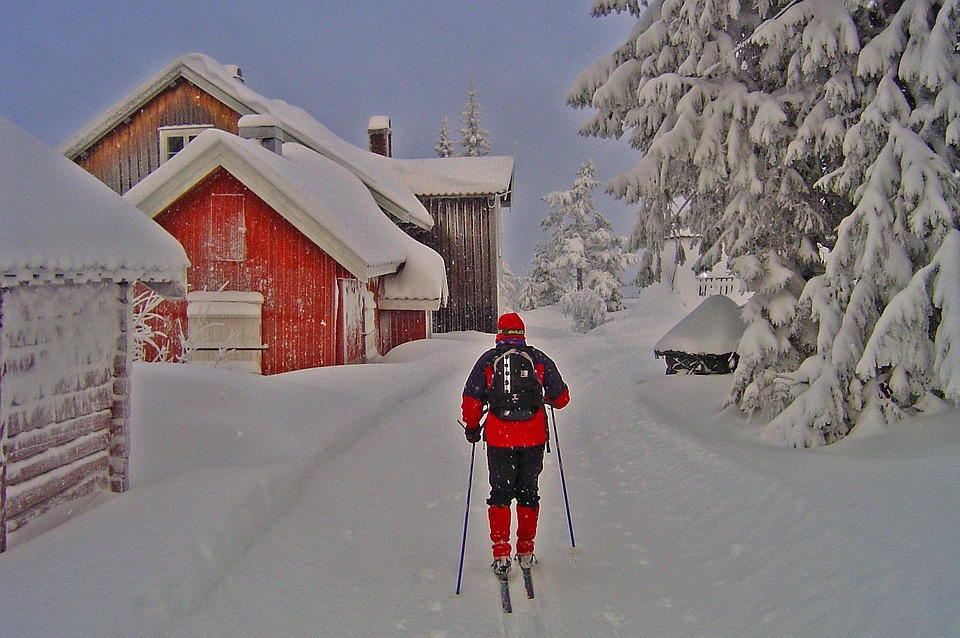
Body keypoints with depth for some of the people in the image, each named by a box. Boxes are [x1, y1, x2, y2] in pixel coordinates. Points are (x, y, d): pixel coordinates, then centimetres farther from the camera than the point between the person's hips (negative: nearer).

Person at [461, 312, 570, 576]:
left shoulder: (487, 360, 2)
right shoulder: (539, 359, 4)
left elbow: (471, 400, -1)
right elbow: (561, 397, 7)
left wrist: (472, 426, 14)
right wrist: (546, 398, 29)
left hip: (498, 439, -1)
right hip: (534, 438, 1)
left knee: (500, 494, 9)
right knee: (528, 494, 14)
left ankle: (501, 554, 4)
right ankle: (526, 552, 19)